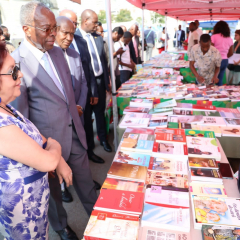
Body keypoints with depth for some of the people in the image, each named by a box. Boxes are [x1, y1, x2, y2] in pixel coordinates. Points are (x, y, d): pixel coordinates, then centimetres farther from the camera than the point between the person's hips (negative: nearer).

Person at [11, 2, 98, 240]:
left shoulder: (57, 51, 3)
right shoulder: (16, 62, -19)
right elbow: (19, 114, -14)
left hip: (74, 133, 6)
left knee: (85, 182, 21)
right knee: (53, 188, 21)